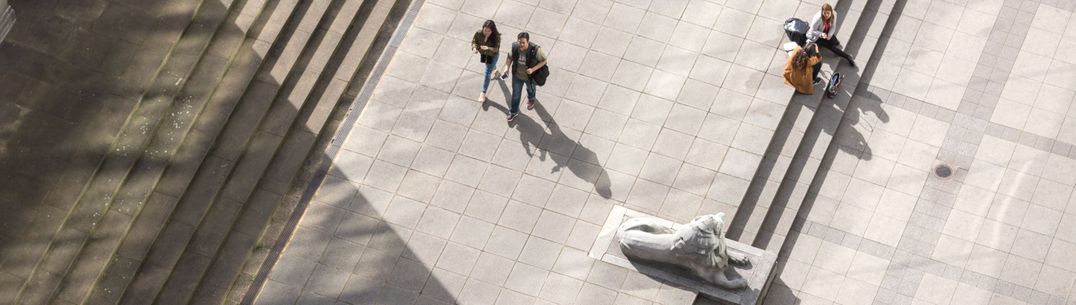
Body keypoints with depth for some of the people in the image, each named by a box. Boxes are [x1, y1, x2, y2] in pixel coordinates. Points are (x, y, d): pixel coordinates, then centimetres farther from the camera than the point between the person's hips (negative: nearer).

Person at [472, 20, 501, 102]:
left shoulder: (496, 37, -35)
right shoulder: (479, 33, -27)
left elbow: (496, 48, -34)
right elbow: (474, 41, -13)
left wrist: (488, 48, -54)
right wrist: (474, 47, -35)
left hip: (492, 56, -4)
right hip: (482, 54, 4)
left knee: (487, 74, 1)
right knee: (489, 66, 35)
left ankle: (483, 93, 14)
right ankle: (494, 69, 73)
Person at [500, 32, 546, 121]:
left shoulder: (535, 50, -37)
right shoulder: (514, 47, -26)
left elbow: (543, 61, -21)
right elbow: (510, 57, -5)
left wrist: (533, 69, -32)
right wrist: (506, 68, -16)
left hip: (529, 77, -2)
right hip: (517, 75, 2)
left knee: (530, 89, 32)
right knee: (516, 94, 20)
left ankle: (531, 99, 68)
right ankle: (514, 112, 46)